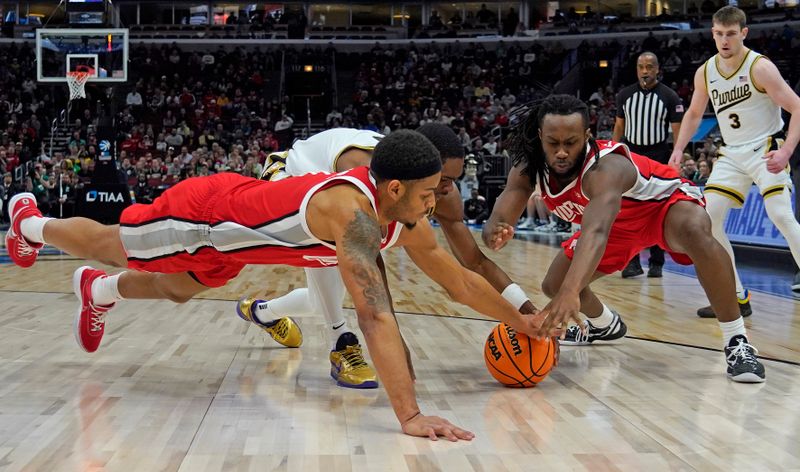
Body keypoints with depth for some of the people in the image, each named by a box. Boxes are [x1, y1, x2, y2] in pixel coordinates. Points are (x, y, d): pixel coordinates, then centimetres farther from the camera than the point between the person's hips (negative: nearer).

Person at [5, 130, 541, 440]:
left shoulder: (407, 216, -16)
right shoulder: (352, 210, -42)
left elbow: (458, 278, -3)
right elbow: (376, 316, -50)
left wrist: (519, 319, -3)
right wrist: (409, 415, -53)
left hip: (232, 219, 7)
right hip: (203, 211, -7)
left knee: (177, 290, 31)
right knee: (109, 244, 20)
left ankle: (101, 291, 59)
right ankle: (30, 223, 51)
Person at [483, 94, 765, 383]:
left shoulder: (604, 167, -41)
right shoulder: (528, 169, -21)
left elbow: (596, 232, -58)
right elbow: (498, 221, -30)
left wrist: (570, 292, -73)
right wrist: (495, 233, -56)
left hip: (664, 201, -7)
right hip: (618, 223, 7)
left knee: (695, 232, -41)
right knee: (554, 286, 3)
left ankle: (737, 342, -26)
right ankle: (605, 325, 39)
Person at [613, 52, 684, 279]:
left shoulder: (670, 97, -4)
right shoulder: (625, 95, 4)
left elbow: (678, 132, -4)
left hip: (658, 156, -2)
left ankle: (656, 262, 11)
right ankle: (632, 262, -1)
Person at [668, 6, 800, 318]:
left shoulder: (760, 67, -16)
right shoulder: (705, 73, 1)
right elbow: (694, 113, 17)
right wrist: (678, 150, 4)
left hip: (766, 150, -6)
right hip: (732, 154, 6)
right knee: (707, 217, -4)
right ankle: (737, 298, 4)